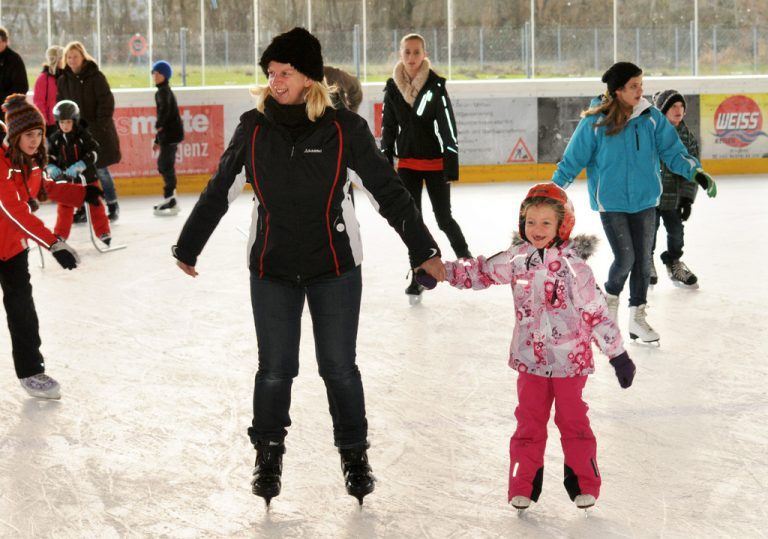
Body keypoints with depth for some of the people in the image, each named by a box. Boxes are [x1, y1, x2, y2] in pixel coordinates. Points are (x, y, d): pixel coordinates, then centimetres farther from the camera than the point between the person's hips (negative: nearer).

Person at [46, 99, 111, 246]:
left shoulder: (83, 135, -12)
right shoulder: (56, 139, -3)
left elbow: (93, 153, -17)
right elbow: (49, 157, 0)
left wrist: (79, 166, -29)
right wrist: (51, 168, -22)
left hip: (87, 177, -2)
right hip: (66, 179, 2)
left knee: (95, 205, 6)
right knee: (64, 208, 6)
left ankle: (104, 233, 17)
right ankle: (60, 235, 16)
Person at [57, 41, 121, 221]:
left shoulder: (95, 76, -8)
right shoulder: (63, 80, 6)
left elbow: (107, 103, -10)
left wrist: (99, 126, -15)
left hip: (98, 132, -4)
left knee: (100, 169, -2)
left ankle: (112, 205, 14)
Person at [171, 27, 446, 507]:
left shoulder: (343, 128, -10)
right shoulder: (254, 128, -4)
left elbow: (389, 190, -4)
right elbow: (218, 193, 7)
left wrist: (424, 250, -5)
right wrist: (188, 248, 15)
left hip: (335, 268, -1)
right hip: (272, 269, 1)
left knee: (340, 367, 6)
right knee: (275, 369, 5)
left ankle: (355, 455, 24)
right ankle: (268, 454, 24)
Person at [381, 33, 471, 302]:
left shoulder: (435, 85, -10)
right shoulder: (393, 88, 1)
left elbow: (448, 126, -11)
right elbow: (388, 128, 8)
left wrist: (451, 164, -16)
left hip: (435, 162, -3)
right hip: (407, 163, 3)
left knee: (444, 218, 2)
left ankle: (465, 255, 27)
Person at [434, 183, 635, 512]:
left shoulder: (572, 265, -16)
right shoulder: (516, 259, -3)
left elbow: (596, 311, -13)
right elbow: (481, 272, 11)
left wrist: (618, 354, -11)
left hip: (570, 359, -3)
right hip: (530, 359, 4)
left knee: (573, 421, 7)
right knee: (529, 422, 10)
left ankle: (583, 483, 21)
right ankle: (524, 485, 19)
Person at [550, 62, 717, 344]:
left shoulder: (651, 117, -5)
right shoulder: (595, 122, -12)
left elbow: (672, 151, -1)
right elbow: (573, 159, -4)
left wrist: (696, 172, -16)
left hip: (644, 200, 3)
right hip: (611, 202, -3)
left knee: (643, 260, 6)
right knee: (625, 258, -8)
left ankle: (637, 316, 21)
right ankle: (611, 296, 24)